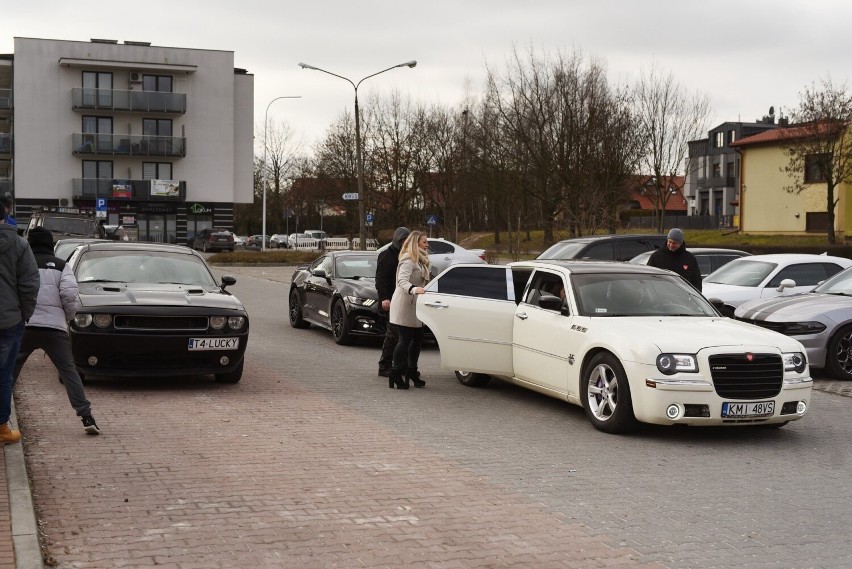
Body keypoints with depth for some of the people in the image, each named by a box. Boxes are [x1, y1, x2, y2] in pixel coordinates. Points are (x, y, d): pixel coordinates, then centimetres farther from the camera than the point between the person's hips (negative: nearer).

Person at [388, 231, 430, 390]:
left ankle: (412, 371, 23)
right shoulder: (408, 260, -15)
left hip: (414, 305, 10)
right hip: (404, 305, -10)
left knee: (417, 339, 12)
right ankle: (395, 375, -5)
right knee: (405, 339, -9)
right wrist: (413, 289, -45)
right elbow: (402, 280, -32)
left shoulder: (420, 260, 19)